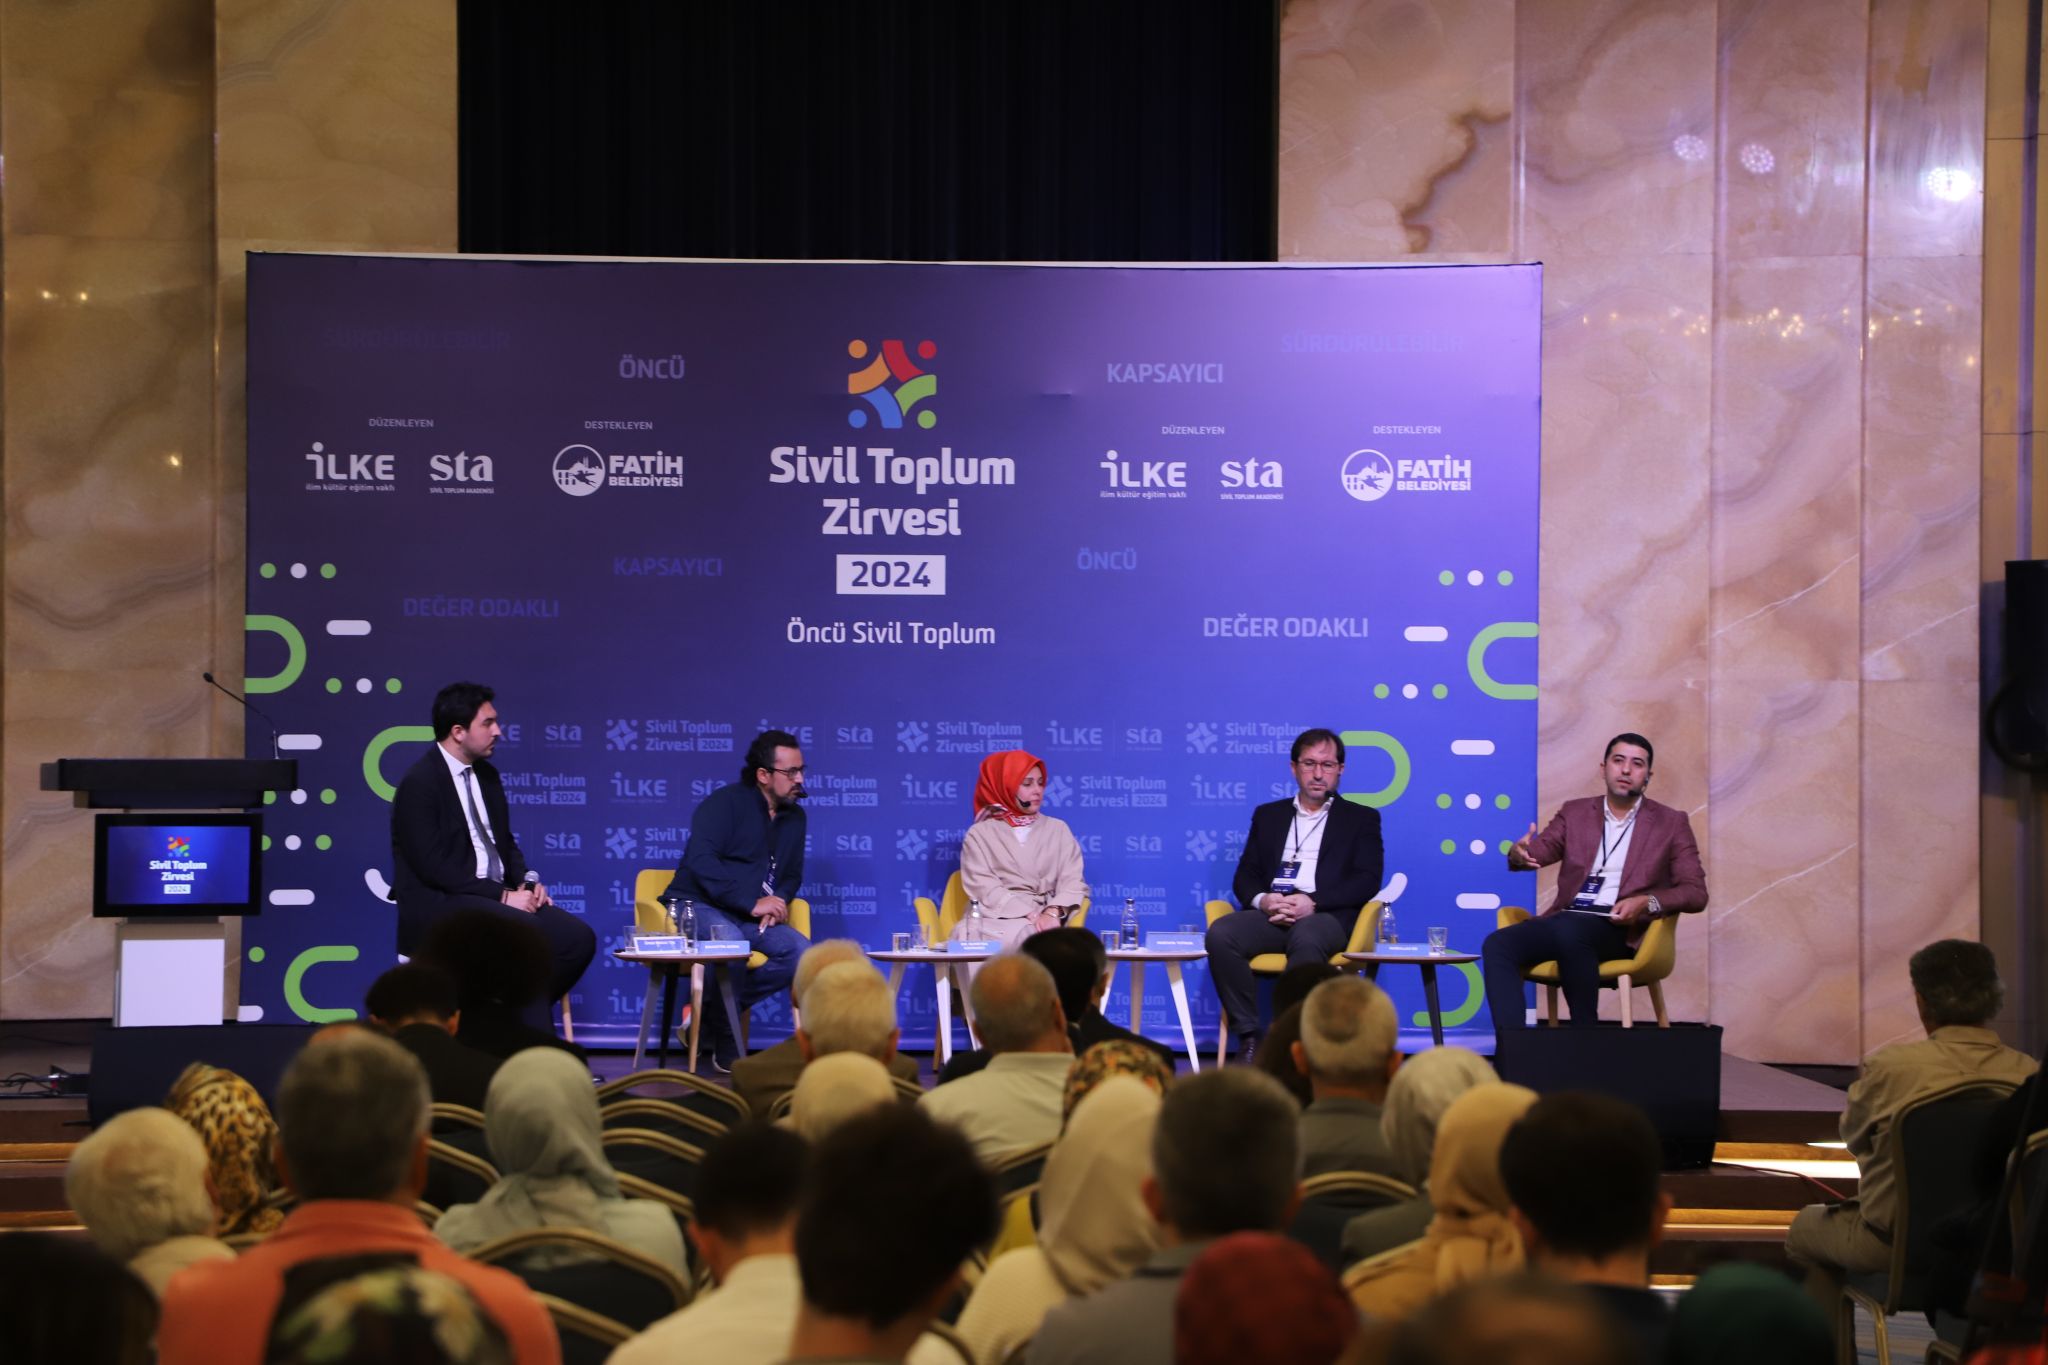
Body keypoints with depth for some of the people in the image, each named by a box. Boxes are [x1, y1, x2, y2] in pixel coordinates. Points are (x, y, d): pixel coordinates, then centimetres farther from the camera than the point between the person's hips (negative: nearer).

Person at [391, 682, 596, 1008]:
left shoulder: (486, 773, 13)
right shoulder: (419, 783, -12)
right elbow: (435, 866, -18)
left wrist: (527, 883, 0)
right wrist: (503, 896, -20)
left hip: (495, 898, 8)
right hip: (439, 906, -8)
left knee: (578, 938, -12)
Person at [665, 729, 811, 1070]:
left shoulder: (794, 817, 14)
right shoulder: (725, 803, -8)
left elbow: (792, 875, 22)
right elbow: (701, 861, -20)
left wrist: (779, 901, -4)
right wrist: (752, 903, -24)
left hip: (751, 918, 7)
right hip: (698, 906, -6)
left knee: (800, 952, -22)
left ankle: (709, 1011, -13)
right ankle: (726, 1045, -21)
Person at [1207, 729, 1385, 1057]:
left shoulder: (1361, 819, 17)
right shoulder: (1268, 815, 27)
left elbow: (1367, 881, 2)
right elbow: (1245, 876, 19)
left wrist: (1312, 903, -13)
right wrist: (1262, 900, -7)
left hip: (1327, 916, -3)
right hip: (1271, 915, 3)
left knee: (1306, 939, -40)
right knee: (1221, 933, -29)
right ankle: (1248, 1037, -26)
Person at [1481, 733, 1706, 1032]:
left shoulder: (1671, 823, 10)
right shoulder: (1574, 813, 19)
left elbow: (1695, 893, 3)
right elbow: (1541, 849, 5)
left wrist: (1648, 902, -17)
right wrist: (1519, 853, -22)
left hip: (1621, 929, -4)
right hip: (1566, 920, 4)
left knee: (1569, 931, -38)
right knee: (1497, 945, -24)